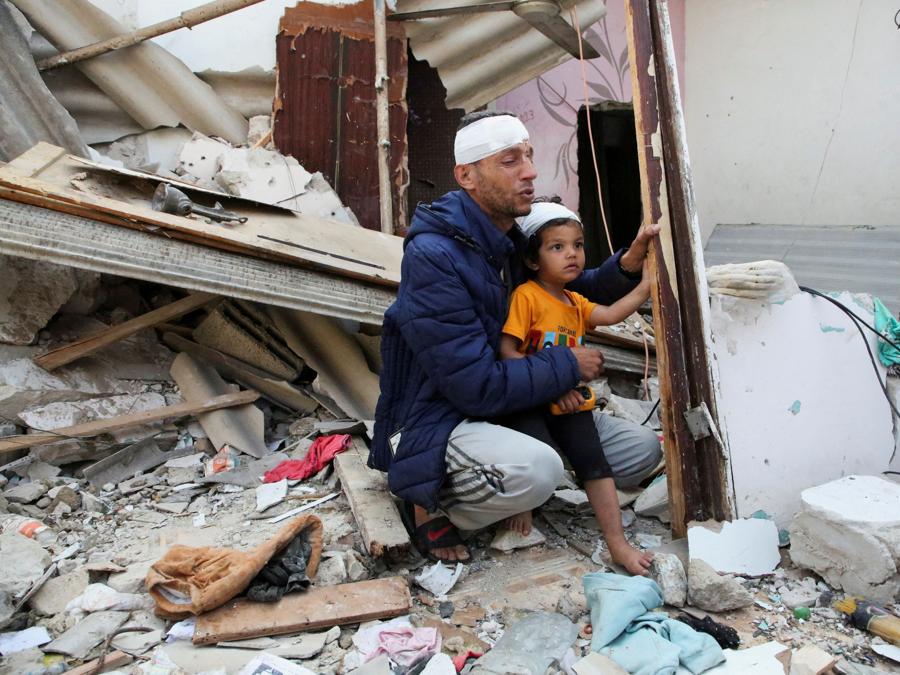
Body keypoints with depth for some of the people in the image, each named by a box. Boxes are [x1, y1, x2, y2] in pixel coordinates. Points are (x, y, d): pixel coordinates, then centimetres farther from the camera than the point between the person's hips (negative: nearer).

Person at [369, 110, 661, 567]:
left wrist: (628, 264, -2)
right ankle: (432, 505, -6)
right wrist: (569, 366, -13)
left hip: (513, 407, 9)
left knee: (642, 450, 5)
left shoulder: (517, 237, 3)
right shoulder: (433, 256, -23)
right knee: (536, 470, -38)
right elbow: (480, 386, -26)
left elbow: (574, 294, 19)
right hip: (435, 423, -9)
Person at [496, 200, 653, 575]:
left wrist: (647, 284, -6)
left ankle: (617, 542, 4)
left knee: (594, 461, -5)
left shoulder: (575, 302, 16)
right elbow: (508, 352, -16)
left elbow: (610, 314, -1)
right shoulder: (526, 295, -10)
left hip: (568, 403, 7)